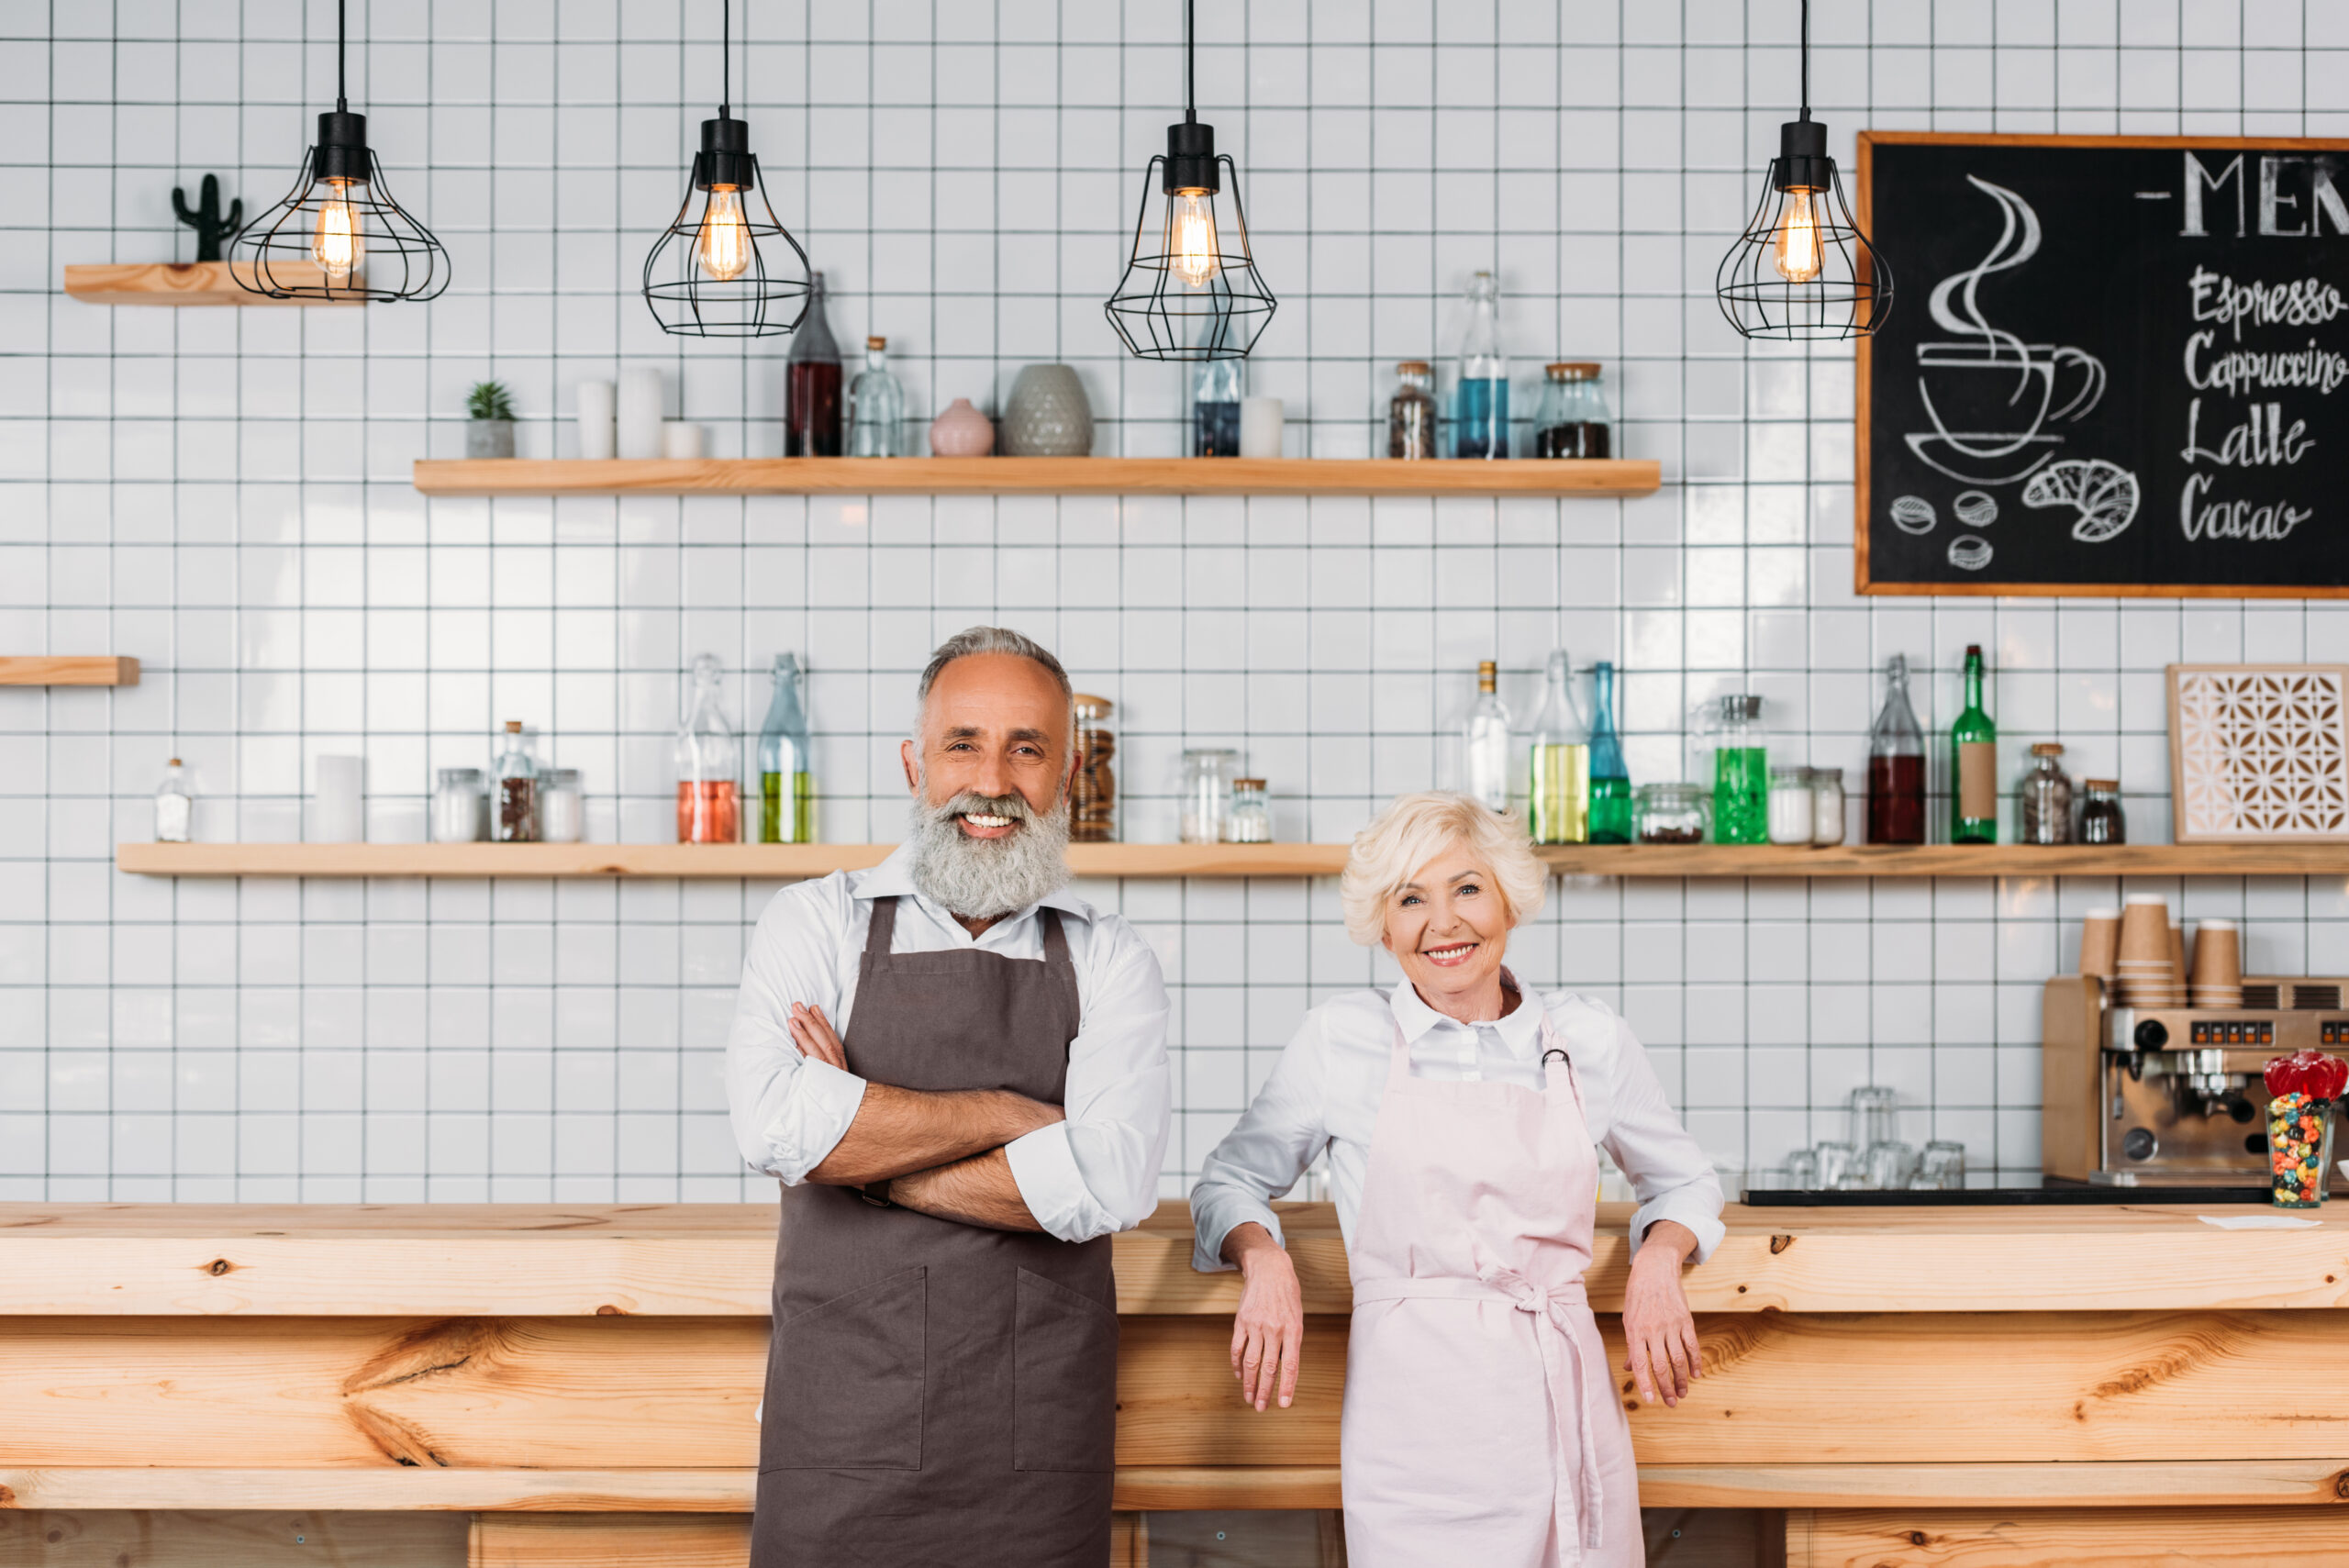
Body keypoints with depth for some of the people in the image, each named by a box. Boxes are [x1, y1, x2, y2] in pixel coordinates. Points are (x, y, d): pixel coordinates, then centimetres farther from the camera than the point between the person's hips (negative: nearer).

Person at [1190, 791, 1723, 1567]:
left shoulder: (1591, 1042, 5)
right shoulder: (1343, 1038, 1)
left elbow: (1685, 1181, 22)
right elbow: (1228, 1181, 13)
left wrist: (1659, 1256, 2)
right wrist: (1263, 1259, -6)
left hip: (1561, 1408, 2)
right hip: (1415, 1417, -2)